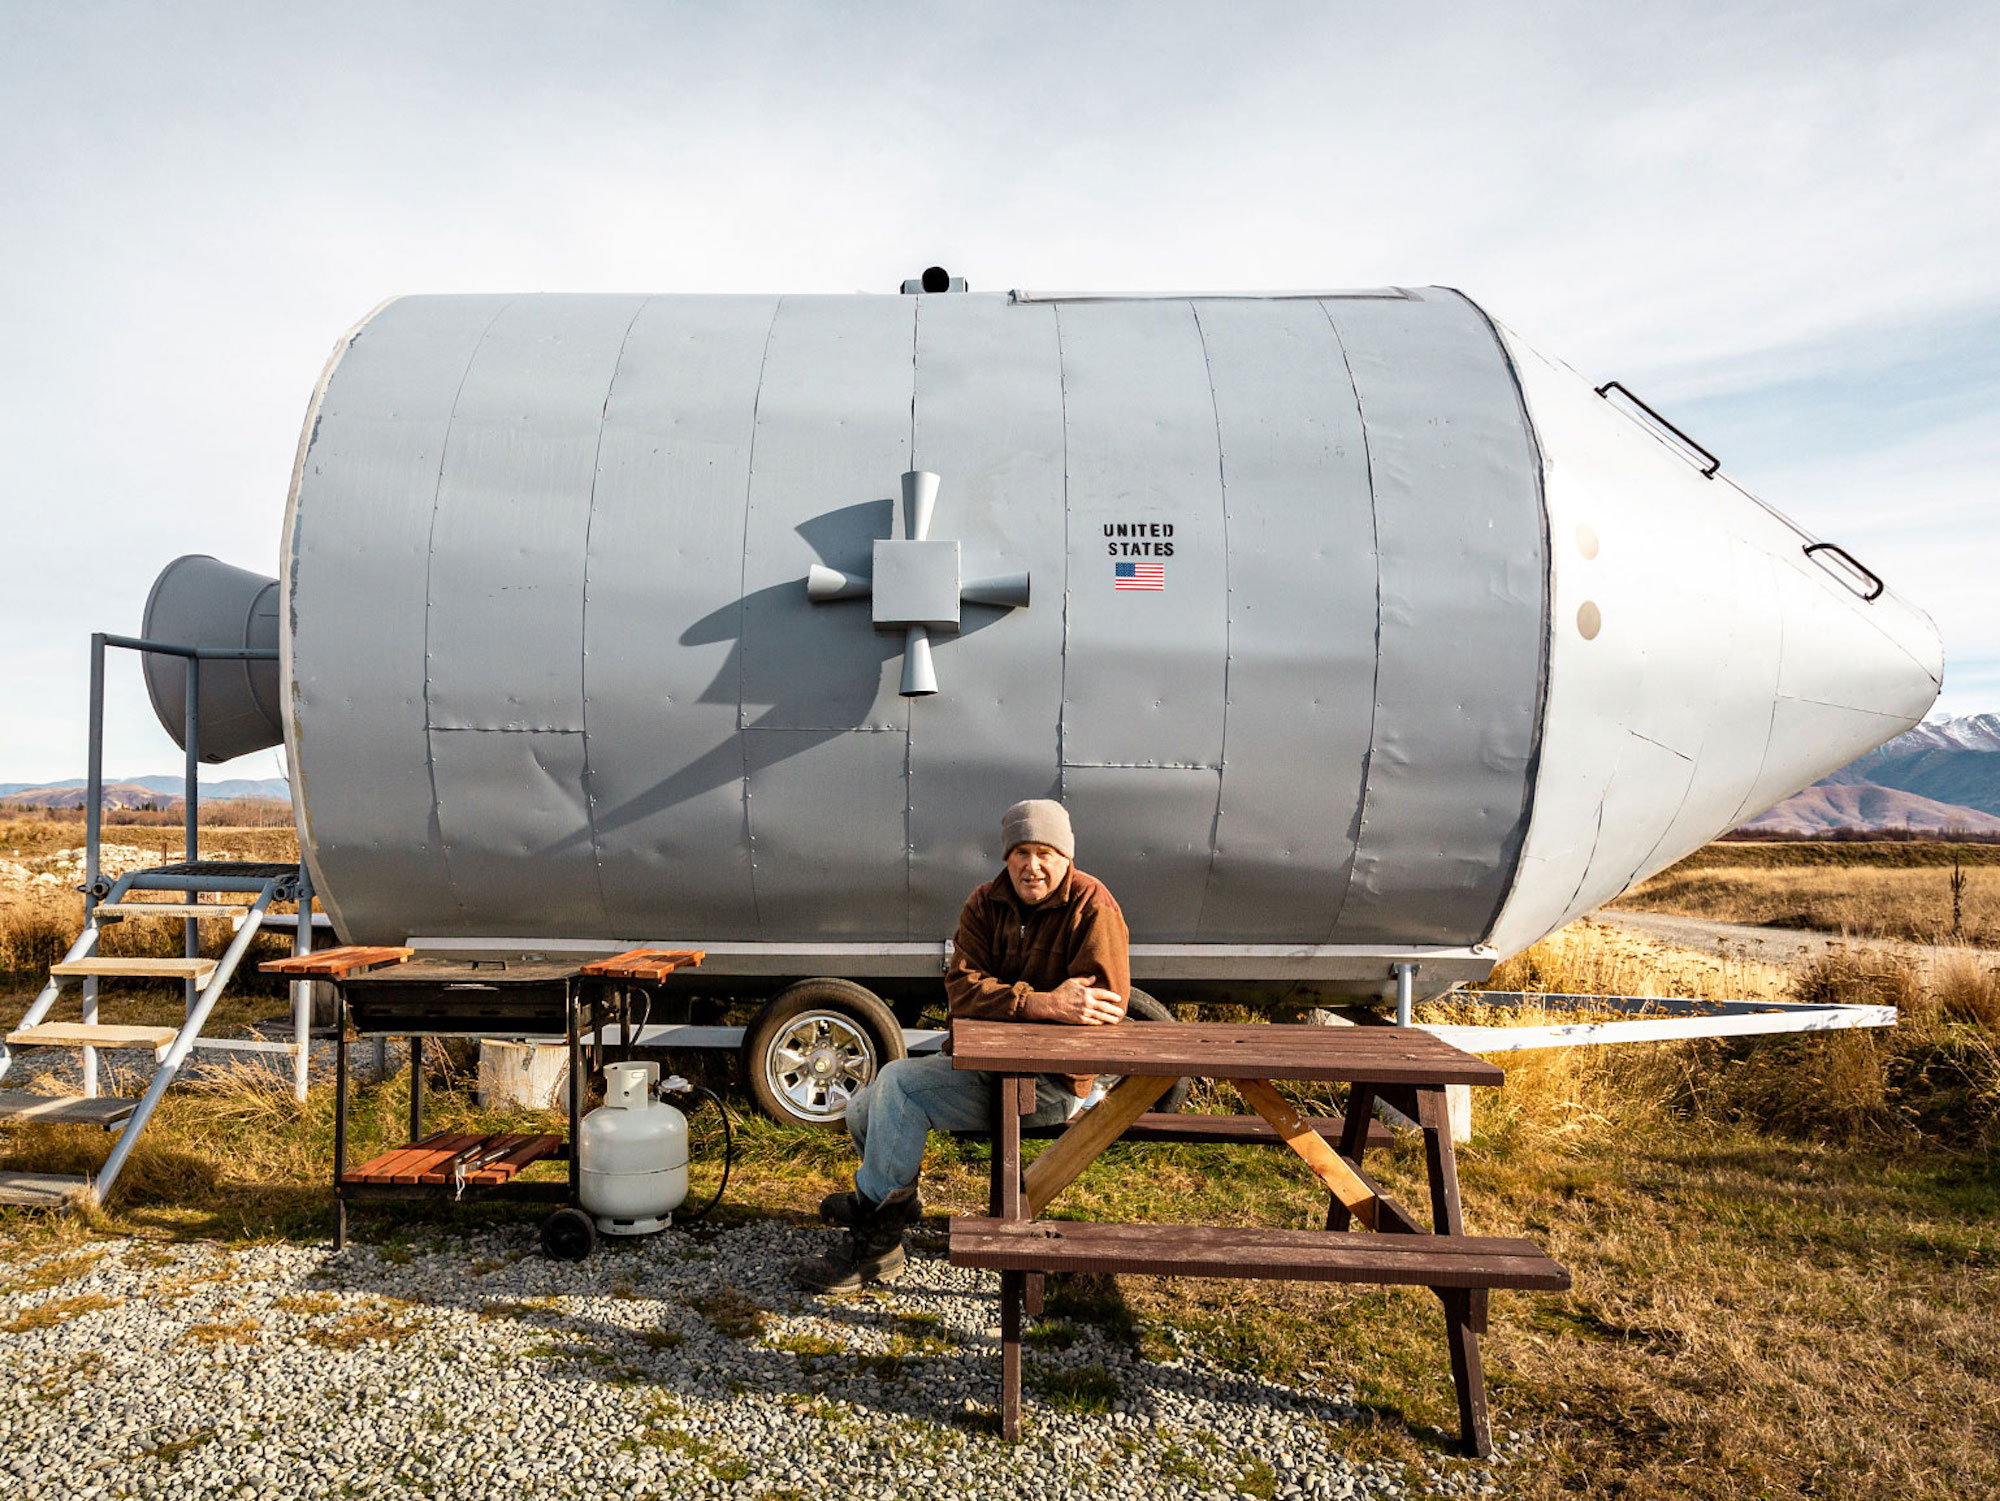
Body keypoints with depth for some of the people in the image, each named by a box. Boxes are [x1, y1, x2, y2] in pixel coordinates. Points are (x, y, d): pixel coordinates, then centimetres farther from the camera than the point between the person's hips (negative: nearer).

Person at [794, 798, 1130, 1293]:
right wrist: (1043, 1003, -27)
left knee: (899, 1082, -21)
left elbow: (1103, 1006, -22)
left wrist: (1005, 1003, -22)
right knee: (864, 1113, 2)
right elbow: (962, 988, -11)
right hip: (979, 1062, 7)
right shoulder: (986, 904, 4)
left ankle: (872, 1243, -7)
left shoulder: (1092, 910, -12)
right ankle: (894, 1200, 31)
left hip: (1051, 1083, -7)